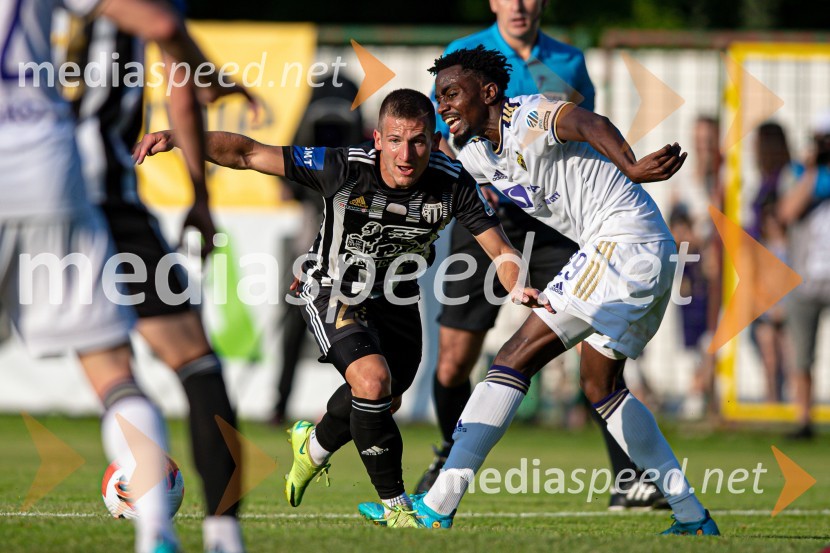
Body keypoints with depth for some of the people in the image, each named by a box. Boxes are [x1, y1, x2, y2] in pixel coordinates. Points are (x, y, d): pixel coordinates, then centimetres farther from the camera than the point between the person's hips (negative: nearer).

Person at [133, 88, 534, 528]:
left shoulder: (452, 183, -25)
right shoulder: (343, 169, -32)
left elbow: (500, 249, -21)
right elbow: (249, 154, -28)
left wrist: (518, 286, -43)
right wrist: (178, 139, -39)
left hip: (396, 296, 5)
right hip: (334, 291, -5)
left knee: (385, 401, 21)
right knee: (373, 380, -28)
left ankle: (314, 446, 53)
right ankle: (395, 506, -14)